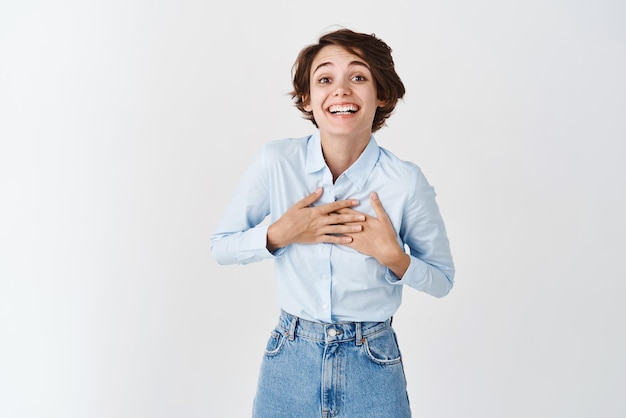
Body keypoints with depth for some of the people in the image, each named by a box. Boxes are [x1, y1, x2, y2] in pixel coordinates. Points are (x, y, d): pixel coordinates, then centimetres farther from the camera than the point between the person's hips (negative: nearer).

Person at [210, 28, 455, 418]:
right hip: (290, 361, 1)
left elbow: (442, 280, -2)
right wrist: (279, 234, -19)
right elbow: (221, 246, -2)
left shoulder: (407, 182, -15)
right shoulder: (276, 161, -12)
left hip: (372, 366, -1)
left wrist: (393, 256, -20)